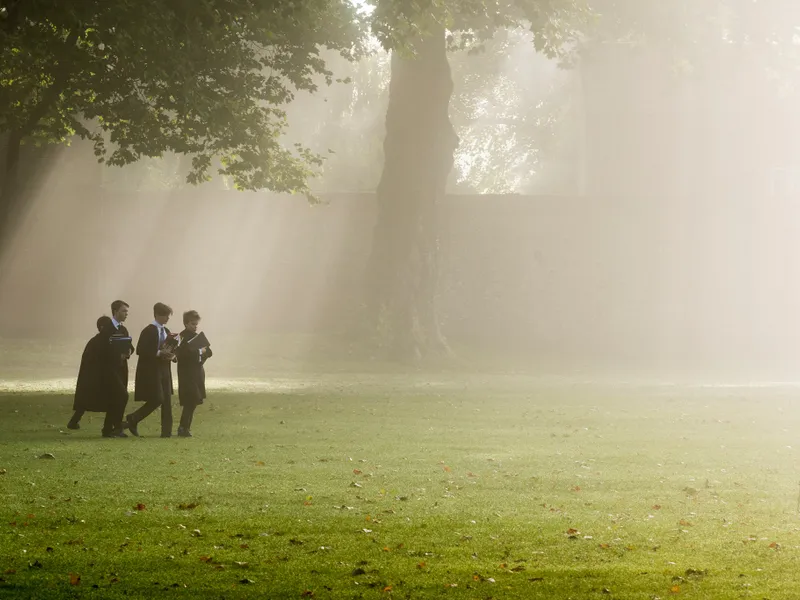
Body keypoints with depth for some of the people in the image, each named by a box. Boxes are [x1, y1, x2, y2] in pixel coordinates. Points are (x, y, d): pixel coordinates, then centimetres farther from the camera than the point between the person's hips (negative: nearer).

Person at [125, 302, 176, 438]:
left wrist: (171, 355, -1)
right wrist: (159, 353, -22)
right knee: (157, 399, -13)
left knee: (167, 401, 2)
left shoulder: (166, 331, 14)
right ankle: (133, 419, 5)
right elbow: (140, 350, -16)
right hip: (151, 371, -8)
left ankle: (166, 431, 4)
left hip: (164, 370, 8)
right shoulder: (149, 331, -10)